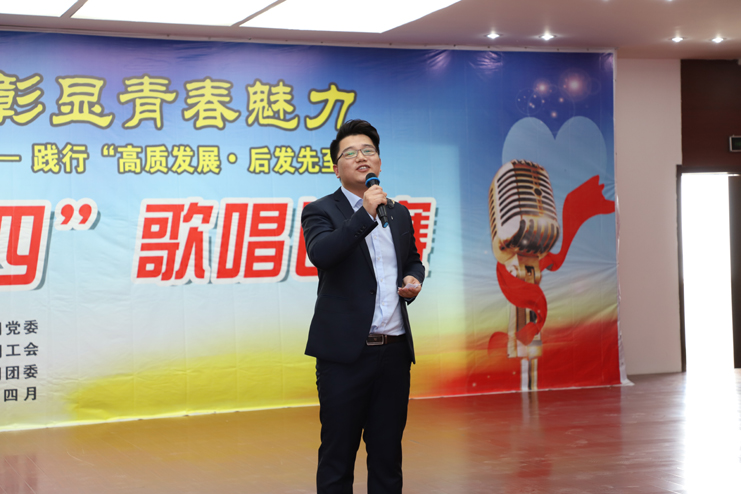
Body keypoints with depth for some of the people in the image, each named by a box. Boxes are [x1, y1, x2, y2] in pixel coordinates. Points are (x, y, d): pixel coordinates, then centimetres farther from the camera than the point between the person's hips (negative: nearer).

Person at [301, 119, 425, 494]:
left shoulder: (399, 213, 15)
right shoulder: (321, 211, -2)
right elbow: (320, 253, -22)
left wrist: (414, 280, 8)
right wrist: (366, 215, -26)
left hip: (394, 349, 5)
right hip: (346, 351, -5)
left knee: (387, 452, 11)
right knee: (337, 453, 2)